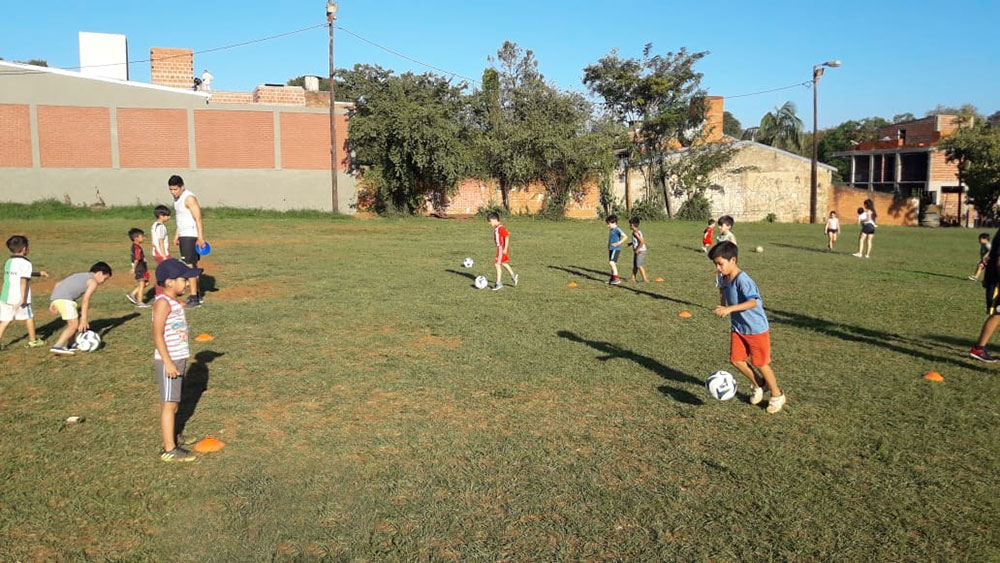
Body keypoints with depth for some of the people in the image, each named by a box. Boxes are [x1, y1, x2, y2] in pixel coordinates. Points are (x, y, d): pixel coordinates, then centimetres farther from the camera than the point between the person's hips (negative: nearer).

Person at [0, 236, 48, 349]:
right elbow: (23, 280, -19)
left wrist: (39, 274, 39)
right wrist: (22, 298, -21)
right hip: (19, 298, -6)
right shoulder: (25, 263, -11)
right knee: (29, 317, 13)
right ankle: (33, 340, 26)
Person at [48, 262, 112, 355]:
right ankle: (57, 347, -17)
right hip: (65, 299, -9)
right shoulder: (93, 282, 4)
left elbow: (58, 284, 25)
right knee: (74, 325, -8)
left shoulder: (81, 276, 29)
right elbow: (85, 301, -6)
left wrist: (54, 303, 24)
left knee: (74, 321, 23)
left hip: (55, 296, 9)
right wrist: (84, 319, -8)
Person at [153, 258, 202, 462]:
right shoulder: (163, 302, -16)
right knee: (169, 403, -5)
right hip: (168, 361, -9)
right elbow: (157, 335, -20)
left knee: (172, 401, 20)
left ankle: (171, 435, 35)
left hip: (178, 359, 9)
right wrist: (168, 362, -21)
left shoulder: (174, 301, 13)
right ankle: (169, 449, 0)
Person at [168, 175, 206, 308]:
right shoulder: (176, 198, 14)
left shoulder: (189, 198, -16)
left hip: (191, 236, -9)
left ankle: (194, 298, -11)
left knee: (189, 265, -12)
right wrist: (177, 234, 22)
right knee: (192, 265, 13)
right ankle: (196, 294, 21)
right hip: (183, 235, 9)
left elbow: (198, 218, -20)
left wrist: (201, 238, -24)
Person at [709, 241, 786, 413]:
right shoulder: (724, 278, 0)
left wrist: (730, 309, -48)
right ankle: (757, 385, 32)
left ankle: (777, 395, 27)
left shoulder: (742, 280, -27)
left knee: (760, 364, 4)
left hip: (757, 328, -7)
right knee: (736, 360, 6)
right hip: (738, 328, 8)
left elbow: (753, 302, -41)